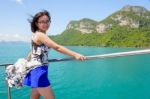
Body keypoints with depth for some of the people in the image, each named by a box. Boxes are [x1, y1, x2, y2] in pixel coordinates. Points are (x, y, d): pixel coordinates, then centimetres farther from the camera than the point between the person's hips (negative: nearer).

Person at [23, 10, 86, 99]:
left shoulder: (36, 35, 13)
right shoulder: (40, 35, -16)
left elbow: (32, 53, 22)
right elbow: (57, 47, -29)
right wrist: (75, 55, -36)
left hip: (36, 71, 10)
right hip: (39, 71, -10)